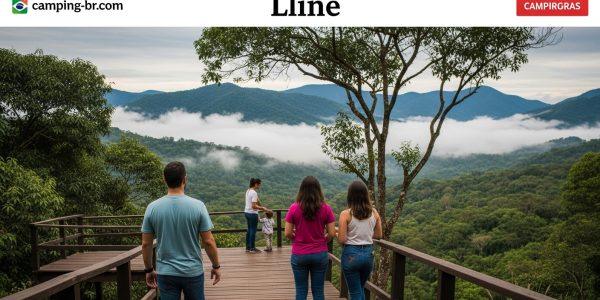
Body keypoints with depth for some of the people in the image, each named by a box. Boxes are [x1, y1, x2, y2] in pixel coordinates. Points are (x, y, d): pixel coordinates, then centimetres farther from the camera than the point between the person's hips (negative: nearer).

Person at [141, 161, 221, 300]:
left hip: (165, 273, 1)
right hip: (193, 272, -1)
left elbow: (146, 244, -1)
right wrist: (216, 266, 3)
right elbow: (208, 241, -10)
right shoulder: (197, 206, -13)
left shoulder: (152, 208, -7)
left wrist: (149, 270, 13)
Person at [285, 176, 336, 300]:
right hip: (320, 254, 1)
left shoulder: (294, 208, -9)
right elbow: (332, 234, -6)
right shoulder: (326, 208, -7)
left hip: (299, 255, 0)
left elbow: (288, 234, -7)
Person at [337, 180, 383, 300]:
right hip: (368, 253, 4)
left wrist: (338, 231, 6)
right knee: (361, 288, 26)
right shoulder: (374, 213, -1)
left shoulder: (346, 214, -13)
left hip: (351, 254, -4)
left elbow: (342, 240, -14)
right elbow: (379, 235, 8)